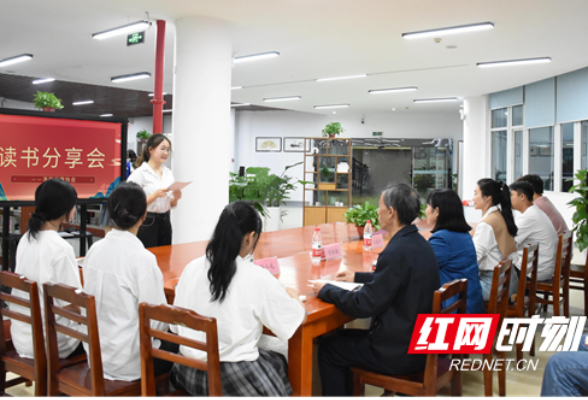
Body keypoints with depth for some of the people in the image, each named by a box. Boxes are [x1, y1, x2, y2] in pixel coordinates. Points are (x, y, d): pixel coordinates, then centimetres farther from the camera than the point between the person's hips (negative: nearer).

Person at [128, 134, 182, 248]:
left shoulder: (168, 173, 11)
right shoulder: (140, 173, -8)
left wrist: (176, 198, -5)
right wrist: (155, 195, -22)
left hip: (165, 222, 6)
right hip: (147, 222, -6)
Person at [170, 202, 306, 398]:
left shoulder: (192, 268, -4)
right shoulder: (256, 277, -19)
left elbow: (177, 325, 5)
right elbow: (298, 318, -7)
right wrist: (293, 295, 13)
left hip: (190, 372, 5)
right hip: (235, 381, -4)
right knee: (279, 363, 26)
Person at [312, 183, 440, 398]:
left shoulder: (396, 252, -26)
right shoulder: (420, 243, 2)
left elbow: (363, 305, -23)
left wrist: (326, 290, -8)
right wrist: (358, 277, 23)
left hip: (400, 353, -9)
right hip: (421, 341, 9)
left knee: (327, 349, 7)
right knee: (344, 336, 23)